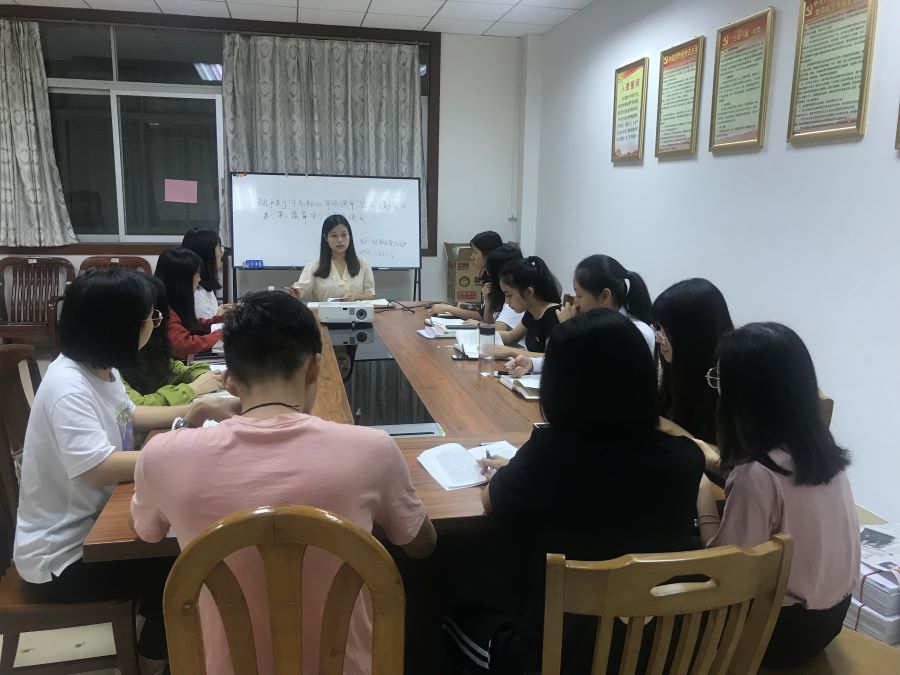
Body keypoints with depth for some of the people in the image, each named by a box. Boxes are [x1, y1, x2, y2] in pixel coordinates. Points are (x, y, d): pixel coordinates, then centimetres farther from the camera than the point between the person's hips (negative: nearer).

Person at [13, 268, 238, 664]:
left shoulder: (100, 368, -1)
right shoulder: (68, 386, -29)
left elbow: (127, 416, 17)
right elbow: (100, 468, -39)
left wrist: (196, 410, 4)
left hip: (88, 526, 9)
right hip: (57, 558, -9)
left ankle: (159, 631, 29)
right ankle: (155, 656, 16)